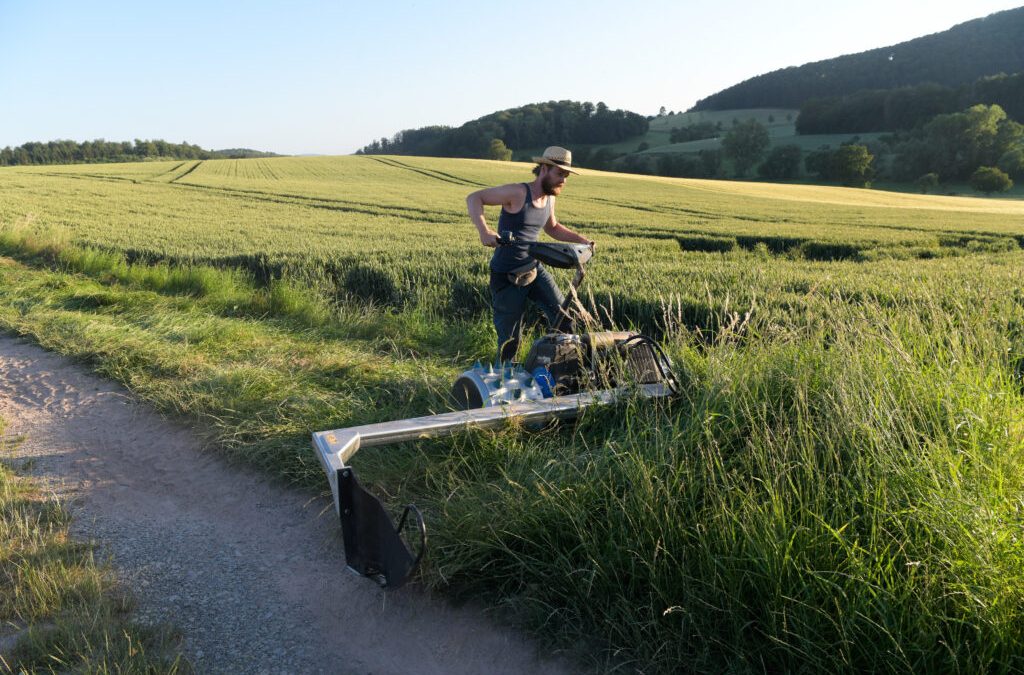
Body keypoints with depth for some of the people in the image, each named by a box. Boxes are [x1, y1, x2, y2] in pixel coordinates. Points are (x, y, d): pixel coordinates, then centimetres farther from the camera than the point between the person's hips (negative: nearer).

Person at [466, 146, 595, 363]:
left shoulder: (549, 198, 5)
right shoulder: (518, 193, -19)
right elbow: (474, 198, -19)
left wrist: (581, 240, 11)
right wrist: (483, 230, -35)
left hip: (534, 268, 7)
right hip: (507, 276, -6)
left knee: (563, 317, -7)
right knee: (510, 338, 4)